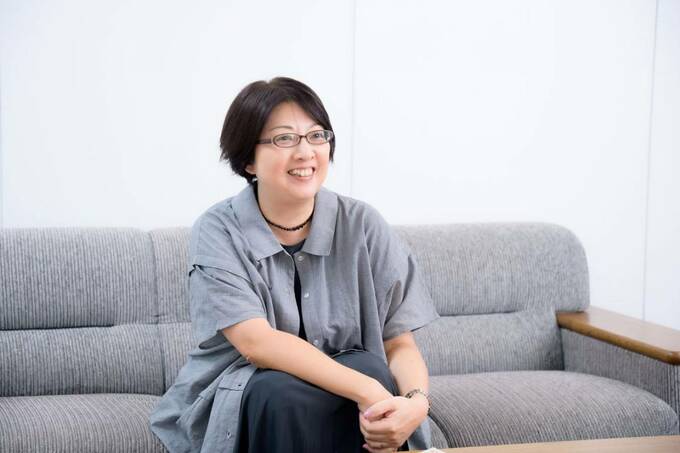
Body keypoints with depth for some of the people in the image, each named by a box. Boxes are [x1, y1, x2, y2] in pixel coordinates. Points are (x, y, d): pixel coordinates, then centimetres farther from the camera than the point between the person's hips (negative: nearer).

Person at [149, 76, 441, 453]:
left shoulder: (362, 225, -5)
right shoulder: (217, 232, -11)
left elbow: (400, 344, -7)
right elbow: (255, 341, -23)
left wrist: (416, 401, -31)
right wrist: (367, 390, -35)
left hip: (345, 398, 2)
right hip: (238, 395, -2)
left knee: (367, 369, -29)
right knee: (283, 394, -34)